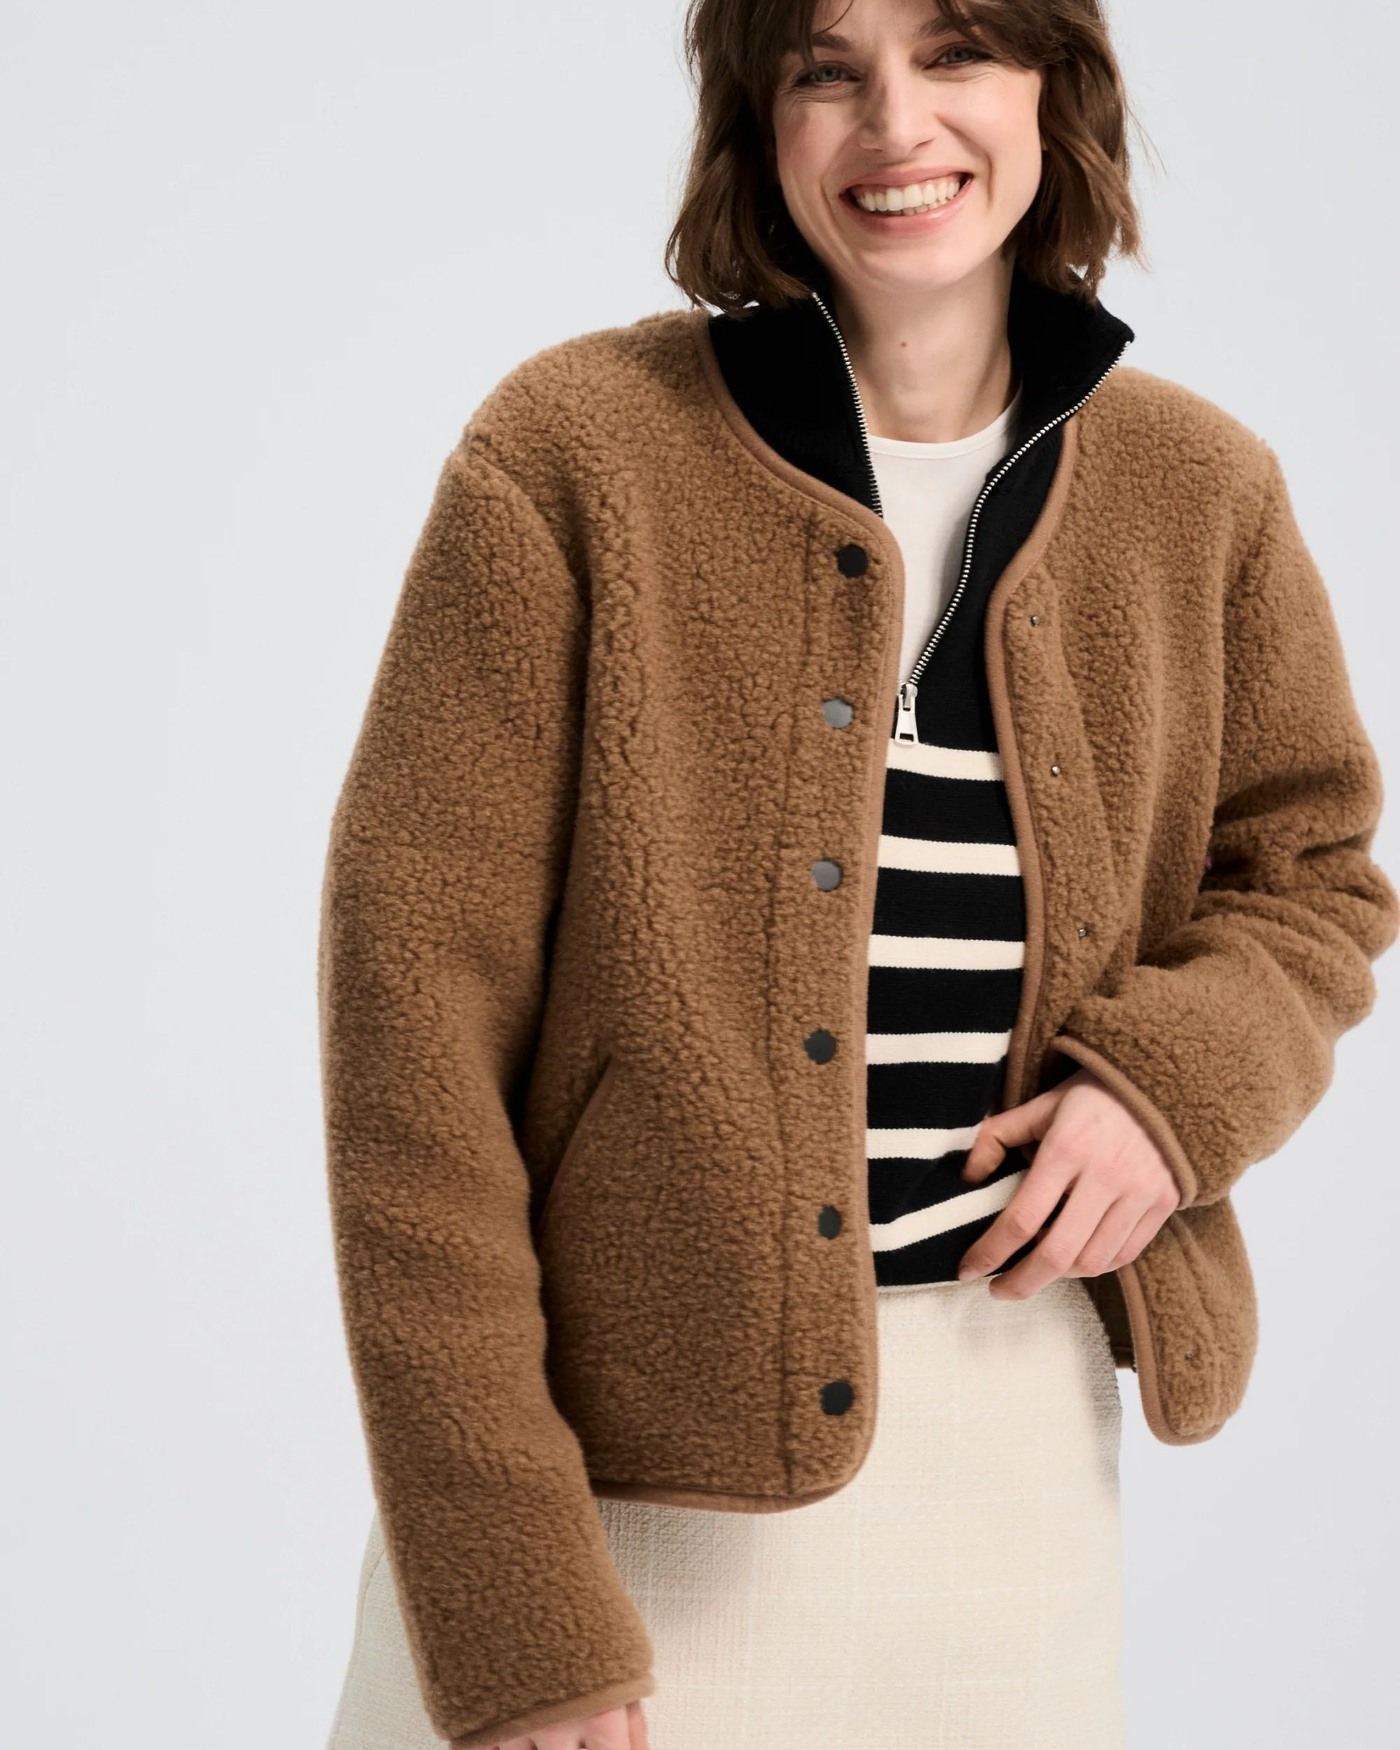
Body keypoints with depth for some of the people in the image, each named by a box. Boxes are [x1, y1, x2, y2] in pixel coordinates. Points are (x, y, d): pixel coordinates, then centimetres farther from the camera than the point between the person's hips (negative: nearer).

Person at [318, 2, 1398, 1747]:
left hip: (1014, 1397, 4)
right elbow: (415, 999, -12)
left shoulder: (1198, 490, 2)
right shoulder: (572, 452, -10)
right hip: (613, 1435, -3)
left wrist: (1181, 1077, -9)